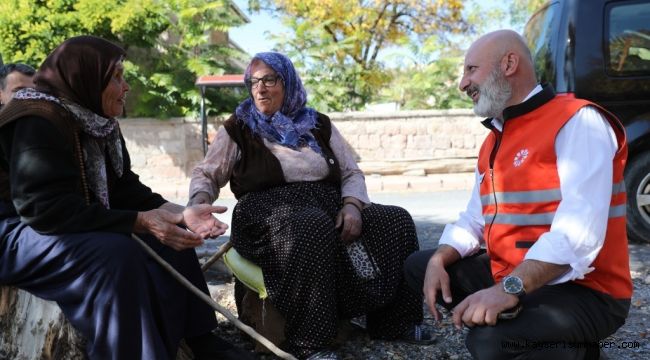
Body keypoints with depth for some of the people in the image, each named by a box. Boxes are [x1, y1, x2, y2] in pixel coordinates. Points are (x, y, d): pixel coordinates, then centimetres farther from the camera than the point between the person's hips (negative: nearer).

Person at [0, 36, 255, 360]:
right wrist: (140, 222, -32)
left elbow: (125, 190, 3)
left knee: (171, 236, -2)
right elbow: (49, 210, -30)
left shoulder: (98, 122, 5)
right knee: (116, 254, -33)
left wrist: (181, 213, -13)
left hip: (71, 226, 9)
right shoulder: (37, 124, -22)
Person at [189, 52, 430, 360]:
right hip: (270, 209, -4)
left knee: (396, 221, -16)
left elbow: (352, 173, 13)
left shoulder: (319, 125, 15)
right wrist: (200, 201, -15)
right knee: (313, 227, -40)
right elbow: (206, 174, 9)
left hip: (327, 205, 5)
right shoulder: (238, 128, 8)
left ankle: (393, 320, -4)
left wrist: (352, 205, -9)